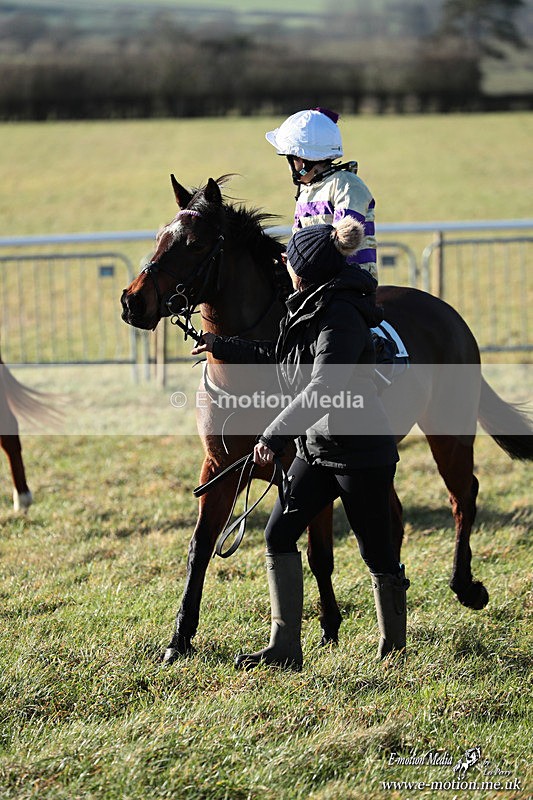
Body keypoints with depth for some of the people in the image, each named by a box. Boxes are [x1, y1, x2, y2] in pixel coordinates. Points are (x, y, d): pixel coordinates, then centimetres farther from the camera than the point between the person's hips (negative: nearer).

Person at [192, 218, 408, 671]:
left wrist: (275, 435, -30)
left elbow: (321, 389, -31)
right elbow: (277, 358, 26)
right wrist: (222, 347, 29)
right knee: (279, 535, 0)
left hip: (361, 453, -10)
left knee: (376, 550, 3)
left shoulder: (342, 318, -22)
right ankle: (285, 647, 0)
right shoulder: (310, 309, 9)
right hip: (317, 449, 10)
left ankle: (394, 645, 21)